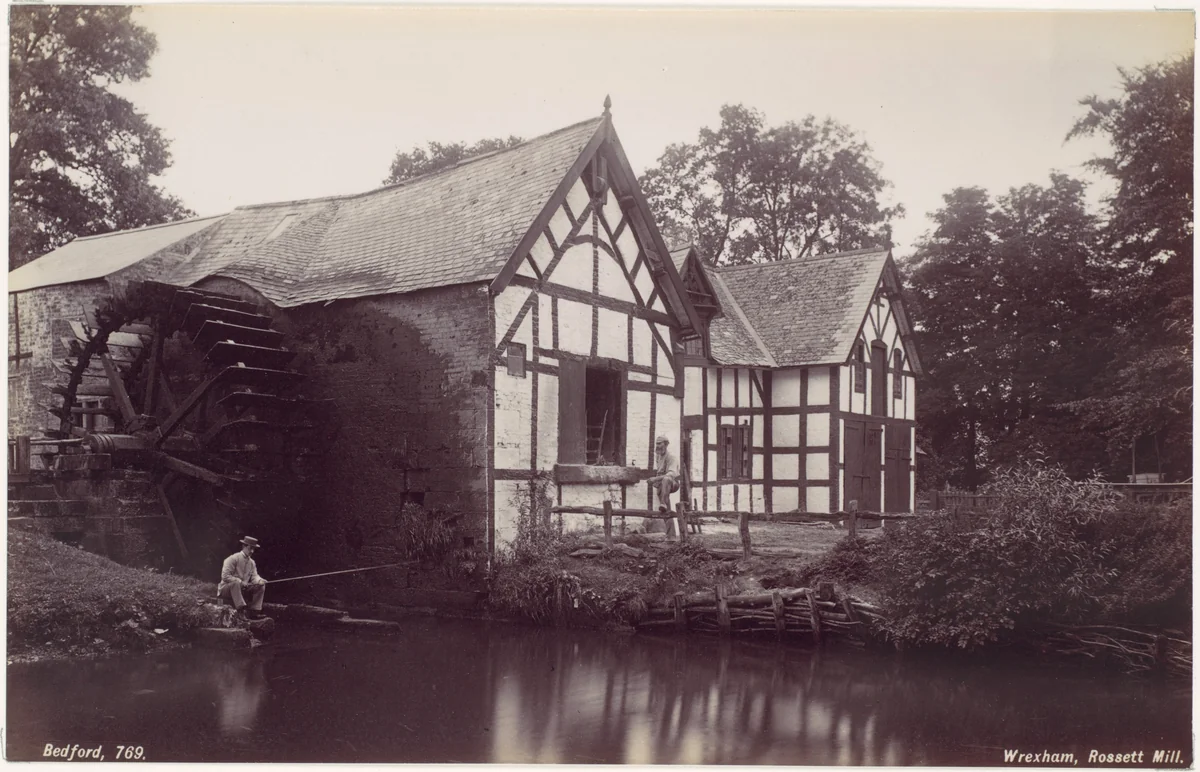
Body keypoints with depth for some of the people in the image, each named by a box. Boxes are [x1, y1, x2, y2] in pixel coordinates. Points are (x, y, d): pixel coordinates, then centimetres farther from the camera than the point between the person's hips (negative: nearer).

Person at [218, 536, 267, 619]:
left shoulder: (252, 562, 10)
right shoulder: (233, 559, -14)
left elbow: (254, 576, 1)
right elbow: (225, 576, -21)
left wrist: (259, 580, -24)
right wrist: (240, 582, -27)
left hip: (243, 590, 7)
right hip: (226, 589, -7)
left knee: (261, 586, -8)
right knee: (236, 583, -39)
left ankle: (254, 611, -15)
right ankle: (241, 610, -46)